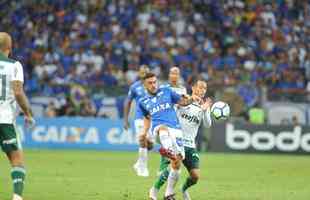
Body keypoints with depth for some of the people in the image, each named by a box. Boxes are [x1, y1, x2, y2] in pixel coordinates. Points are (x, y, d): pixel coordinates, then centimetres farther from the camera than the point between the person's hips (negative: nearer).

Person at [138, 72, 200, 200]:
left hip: (175, 130, 1)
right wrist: (144, 132, 20)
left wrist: (192, 99, -1)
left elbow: (183, 102, 19)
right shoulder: (143, 102, 20)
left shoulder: (167, 91, 16)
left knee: (176, 163, -7)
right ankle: (168, 150, -75)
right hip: (158, 130, -1)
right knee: (163, 128, -41)